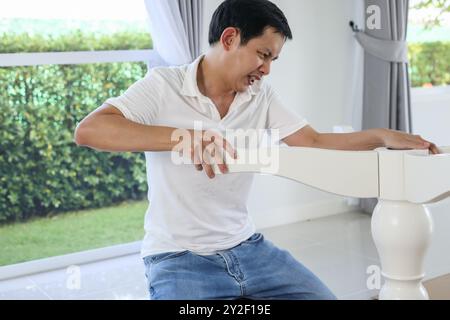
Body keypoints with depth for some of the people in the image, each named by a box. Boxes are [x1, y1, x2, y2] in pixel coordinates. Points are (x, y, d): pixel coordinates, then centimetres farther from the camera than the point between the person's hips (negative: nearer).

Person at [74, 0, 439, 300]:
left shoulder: (262, 97, 4)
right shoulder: (163, 85, -12)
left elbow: (314, 142, 5)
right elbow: (87, 131, -24)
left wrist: (382, 136, -10)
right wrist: (181, 136, -37)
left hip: (245, 246, 6)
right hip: (179, 257, -5)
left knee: (322, 294, -1)